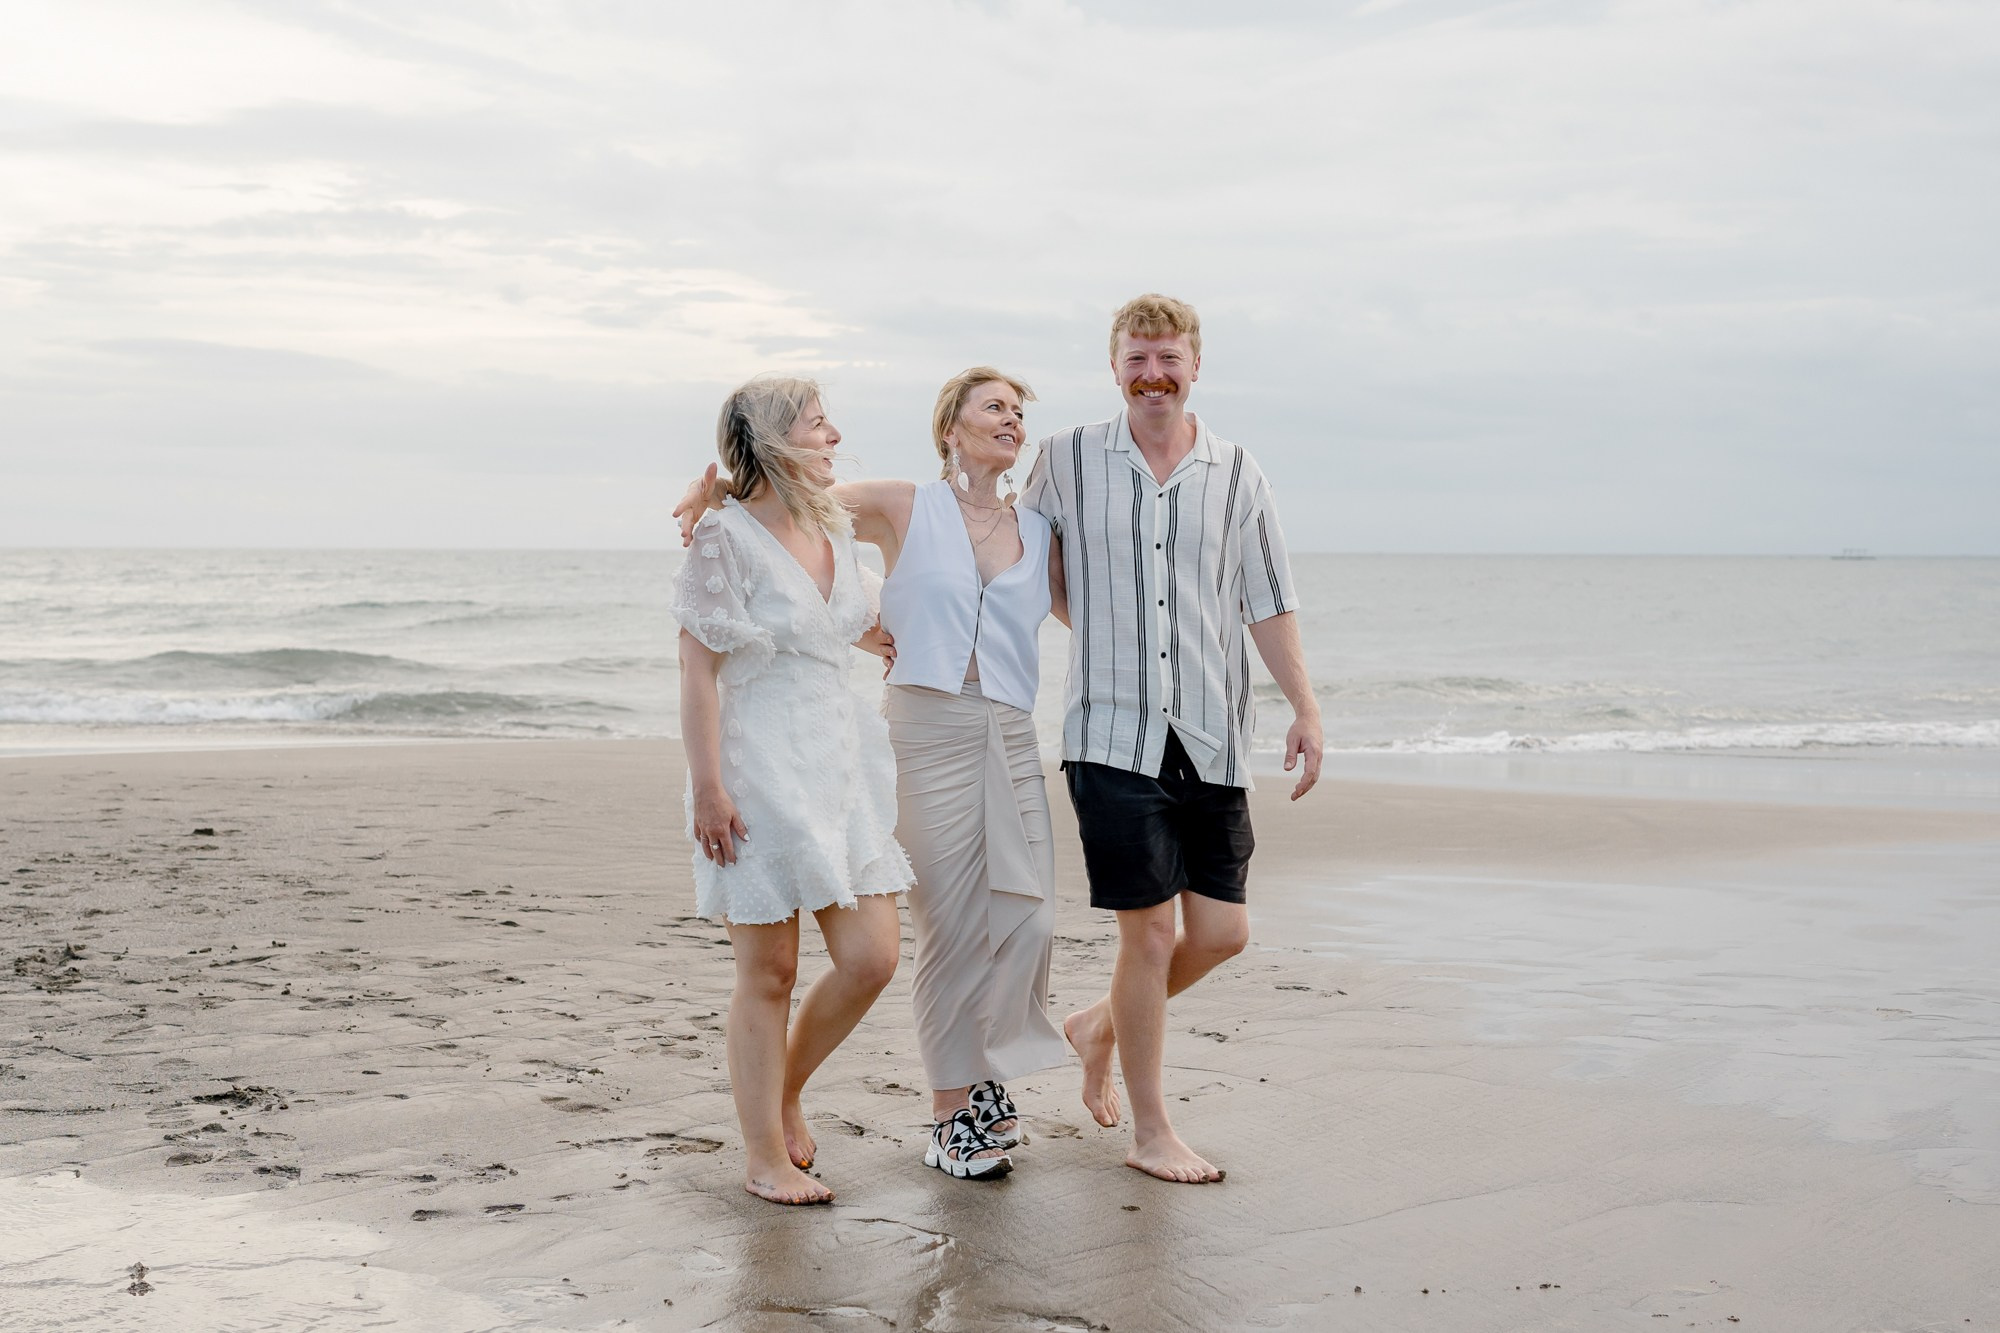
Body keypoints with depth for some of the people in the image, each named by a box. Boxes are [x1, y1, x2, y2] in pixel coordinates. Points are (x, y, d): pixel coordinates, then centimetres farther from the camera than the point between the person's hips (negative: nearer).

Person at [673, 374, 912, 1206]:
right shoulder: (725, 537, -10)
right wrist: (707, 787, -17)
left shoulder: (833, 532, 12)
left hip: (841, 761, 7)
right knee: (770, 973, 1)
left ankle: (785, 1091, 26)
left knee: (873, 956, 1)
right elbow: (700, 671, -12)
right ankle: (766, 1156, 14)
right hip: (759, 770, -7)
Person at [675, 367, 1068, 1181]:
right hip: (926, 725, -4)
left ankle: (987, 1078, 22)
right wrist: (711, 488, -11)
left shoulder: (1038, 534, 15)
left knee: (1025, 920, -1)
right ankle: (951, 1116, 8)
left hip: (1010, 734, 4)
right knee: (949, 923, -2)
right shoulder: (904, 511, 5)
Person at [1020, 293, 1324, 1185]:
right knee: (1150, 930, -3)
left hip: (1210, 736, 3)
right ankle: (1149, 1130, 14)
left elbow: (1267, 602, 9)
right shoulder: (1067, 460, 2)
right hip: (1112, 733, -3)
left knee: (1222, 930, 5)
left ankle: (1101, 1027, 33)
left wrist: (1306, 708, 2)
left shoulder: (1234, 473, 7)